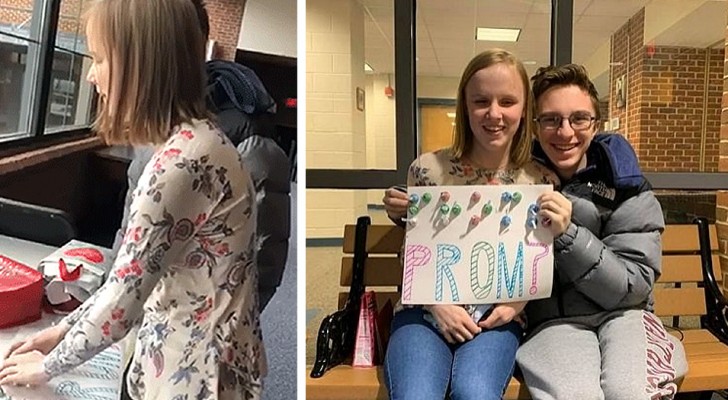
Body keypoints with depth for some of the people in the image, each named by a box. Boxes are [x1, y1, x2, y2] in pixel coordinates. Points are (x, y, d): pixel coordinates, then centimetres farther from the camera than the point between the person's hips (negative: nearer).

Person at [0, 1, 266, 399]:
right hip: (181, 361, 8)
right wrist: (66, 328, 10)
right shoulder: (188, 143, 4)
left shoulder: (183, 159, -26)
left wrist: (48, 365, -3)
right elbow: (134, 275, 10)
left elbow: (122, 300, -19)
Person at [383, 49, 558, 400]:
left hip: (497, 318, 0)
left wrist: (518, 299, -7)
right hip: (425, 310, 0)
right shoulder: (428, 169, -2)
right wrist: (437, 305, -9)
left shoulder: (541, 181, 1)